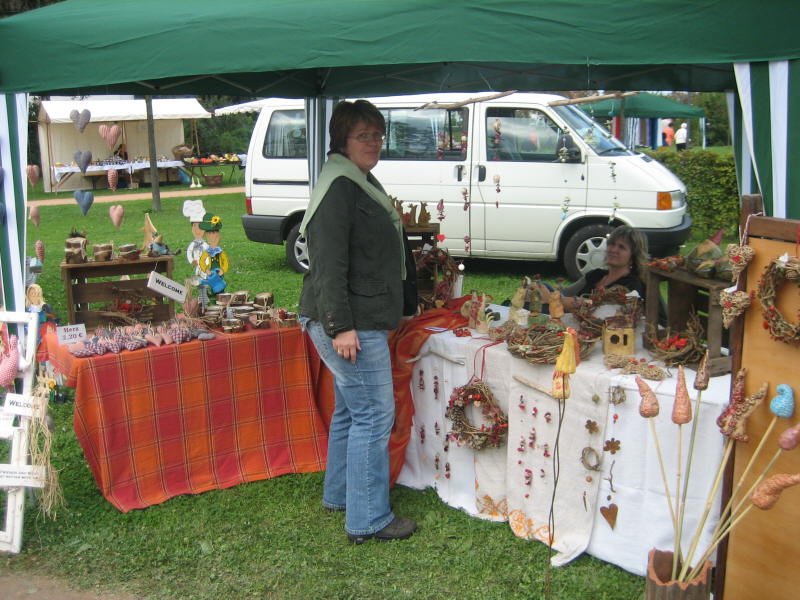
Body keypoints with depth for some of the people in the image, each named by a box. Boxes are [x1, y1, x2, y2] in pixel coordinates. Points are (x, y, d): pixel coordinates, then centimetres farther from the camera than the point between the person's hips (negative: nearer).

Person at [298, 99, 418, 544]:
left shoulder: (363, 183, 17)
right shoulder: (339, 187, -16)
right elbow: (329, 262, -23)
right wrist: (340, 326, -26)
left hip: (362, 320, 11)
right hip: (350, 324, -11)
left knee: (351, 410, 19)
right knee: (373, 415, -5)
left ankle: (339, 494, 34)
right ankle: (368, 520, 5)